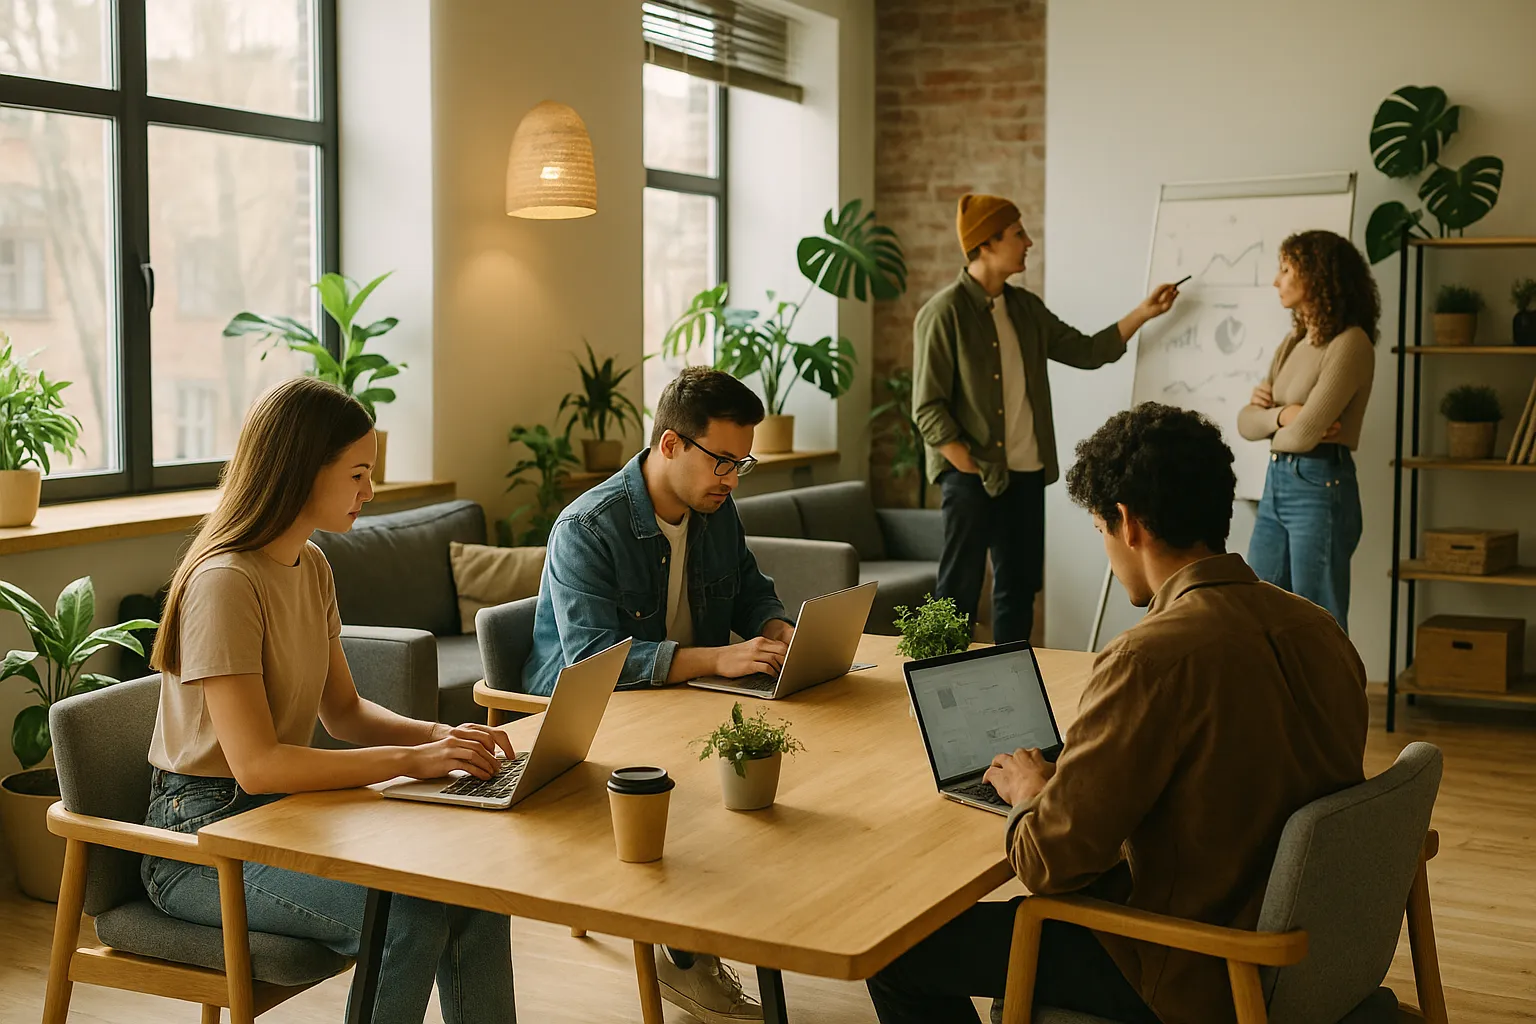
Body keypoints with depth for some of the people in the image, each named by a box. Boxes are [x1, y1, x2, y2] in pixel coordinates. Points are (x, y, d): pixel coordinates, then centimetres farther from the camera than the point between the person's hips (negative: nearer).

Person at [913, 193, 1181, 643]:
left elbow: (1086, 351, 20)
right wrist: (972, 470, -16)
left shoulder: (1027, 309, 11)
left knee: (1019, 589, 12)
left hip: (1026, 475, 7)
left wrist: (1143, 313, 13)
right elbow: (928, 408, -12)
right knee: (959, 593, -3)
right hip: (971, 477, -7)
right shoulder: (944, 313, -10)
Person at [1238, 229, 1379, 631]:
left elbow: (1304, 433, -20)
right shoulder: (1293, 342, 13)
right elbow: (1245, 422, 9)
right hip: (1276, 483, 8)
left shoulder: (1349, 344, -13)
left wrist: (1274, 429, 2)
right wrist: (1280, 415, -10)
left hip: (1321, 487, -8)